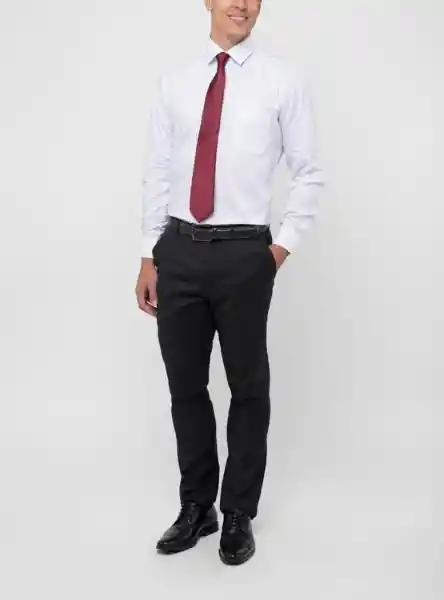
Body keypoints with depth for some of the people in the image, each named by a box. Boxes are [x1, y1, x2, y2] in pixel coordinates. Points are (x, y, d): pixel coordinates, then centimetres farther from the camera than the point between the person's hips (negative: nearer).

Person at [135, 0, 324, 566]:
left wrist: (284, 244, -3)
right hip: (178, 250, 3)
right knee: (185, 385, 12)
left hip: (243, 253, -3)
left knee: (248, 386, 9)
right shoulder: (174, 82, 7)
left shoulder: (281, 80, 0)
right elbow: (157, 173, 8)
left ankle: (239, 514, 28)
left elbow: (308, 172, 4)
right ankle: (196, 507, 31)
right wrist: (148, 258, 5)